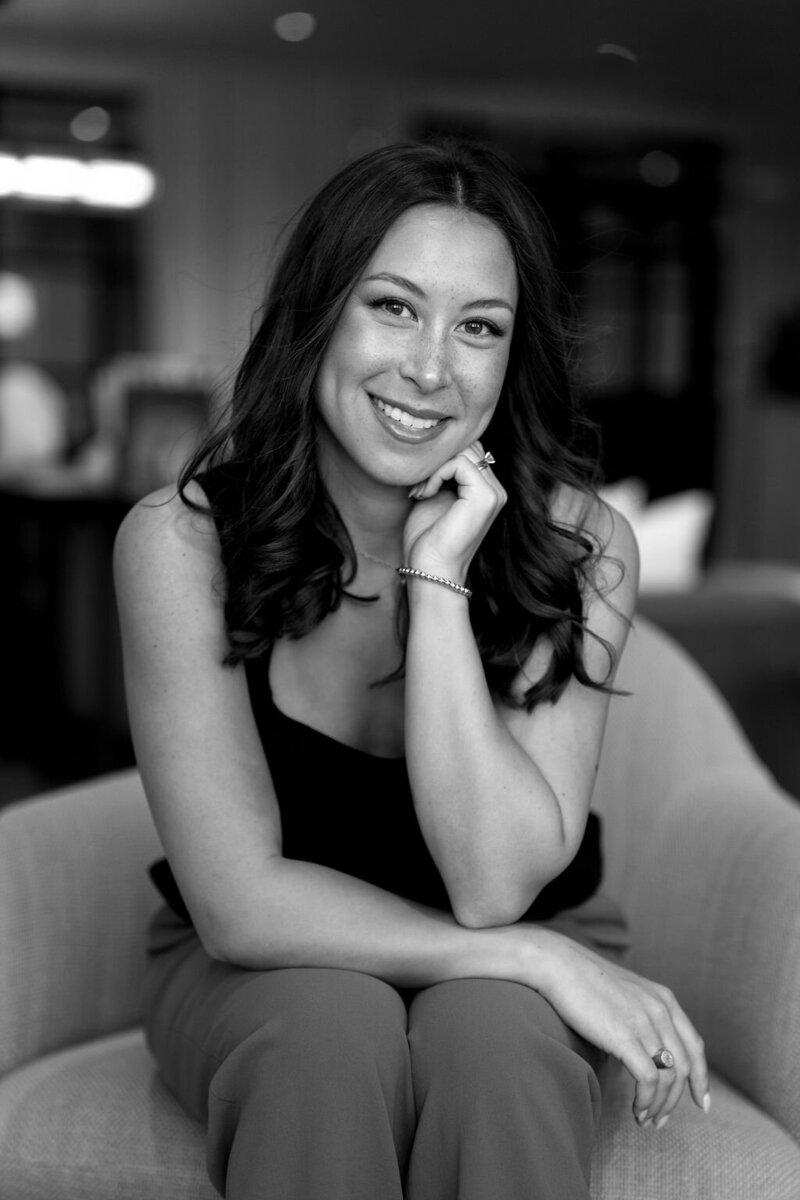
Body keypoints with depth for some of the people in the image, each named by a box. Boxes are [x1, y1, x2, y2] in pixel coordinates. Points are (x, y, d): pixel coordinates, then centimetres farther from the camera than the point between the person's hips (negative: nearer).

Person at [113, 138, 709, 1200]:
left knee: (492, 1032, -32)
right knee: (330, 1019, -33)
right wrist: (541, 959, -24)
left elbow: (494, 885, -23)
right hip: (257, 972, 0)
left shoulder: (579, 547, -16)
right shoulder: (181, 540, -18)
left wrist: (438, 577, -29)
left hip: (521, 980, 1)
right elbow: (243, 902, -20)